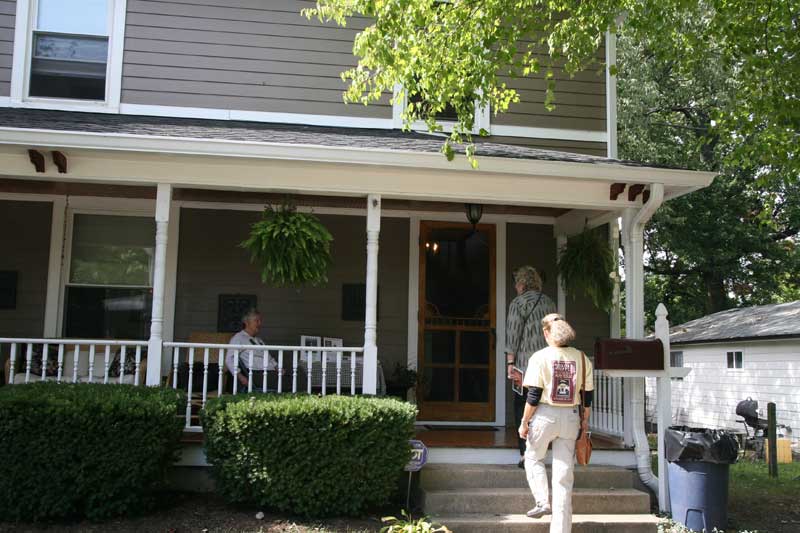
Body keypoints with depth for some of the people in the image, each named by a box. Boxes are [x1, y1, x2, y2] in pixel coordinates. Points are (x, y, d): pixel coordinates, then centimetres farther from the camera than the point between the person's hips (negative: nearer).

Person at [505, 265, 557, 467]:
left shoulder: (518, 303, -4)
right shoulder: (549, 303, 13)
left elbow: (513, 335, -9)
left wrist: (510, 363, -8)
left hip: (526, 364, -5)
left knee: (523, 408, 0)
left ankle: (526, 454, -4)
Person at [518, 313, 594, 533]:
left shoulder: (540, 357, -9)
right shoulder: (581, 358, 2)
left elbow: (534, 395, -11)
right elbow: (588, 393, 6)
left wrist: (524, 422, -2)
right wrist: (585, 420, 18)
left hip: (545, 415, -3)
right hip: (570, 417, 3)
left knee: (533, 458, 23)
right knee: (564, 471, 8)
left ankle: (542, 502, 9)